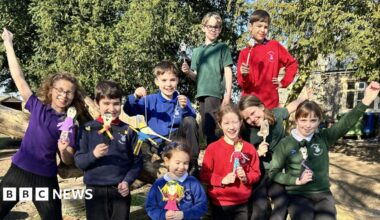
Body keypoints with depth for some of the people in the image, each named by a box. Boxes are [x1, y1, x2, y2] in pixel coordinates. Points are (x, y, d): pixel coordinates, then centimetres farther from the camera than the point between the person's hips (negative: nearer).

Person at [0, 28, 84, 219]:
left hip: (45, 179, -2)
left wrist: (63, 151, -28)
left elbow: (69, 161, -5)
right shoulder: (37, 107, -1)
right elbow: (18, 78, 1)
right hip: (17, 172, 2)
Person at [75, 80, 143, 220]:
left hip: (120, 190, 1)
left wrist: (127, 181, -11)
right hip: (95, 191, 0)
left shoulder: (128, 130, -1)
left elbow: (137, 161, 2)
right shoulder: (88, 129, -2)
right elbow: (78, 161, -2)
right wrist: (93, 155, -20)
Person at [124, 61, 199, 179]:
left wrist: (185, 108, -26)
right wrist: (135, 97, -24)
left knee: (189, 121, -24)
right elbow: (129, 111, -5)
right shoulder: (151, 100, 4)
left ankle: (193, 164, -15)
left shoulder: (182, 100, 5)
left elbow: (192, 120, -8)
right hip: (158, 145, -2)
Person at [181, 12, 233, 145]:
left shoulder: (222, 48, 4)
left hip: (216, 93, -5)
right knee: (205, 128, 10)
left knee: (210, 128, -12)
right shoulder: (197, 51, 16)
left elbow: (228, 72, -2)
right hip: (202, 94, 5)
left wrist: (228, 94, -10)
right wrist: (188, 72, -4)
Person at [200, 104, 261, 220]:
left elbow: (256, 173, 4)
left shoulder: (249, 148, -1)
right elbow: (204, 174, -8)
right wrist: (222, 180, -20)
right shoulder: (212, 148, -9)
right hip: (220, 203, -2)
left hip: (242, 203, 3)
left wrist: (246, 177, -15)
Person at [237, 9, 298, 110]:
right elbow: (243, 84, 0)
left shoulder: (275, 46, 3)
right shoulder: (244, 53, 3)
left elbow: (292, 64, 12)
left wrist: (283, 82, 5)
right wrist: (244, 75, -19)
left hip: (270, 103, 0)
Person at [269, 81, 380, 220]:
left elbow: (346, 123, -12)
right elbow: (273, 173, 0)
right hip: (297, 195, -2)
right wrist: (297, 180, -11)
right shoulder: (285, 144, -3)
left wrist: (366, 101, -25)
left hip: (323, 194, 2)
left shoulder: (324, 138, 2)